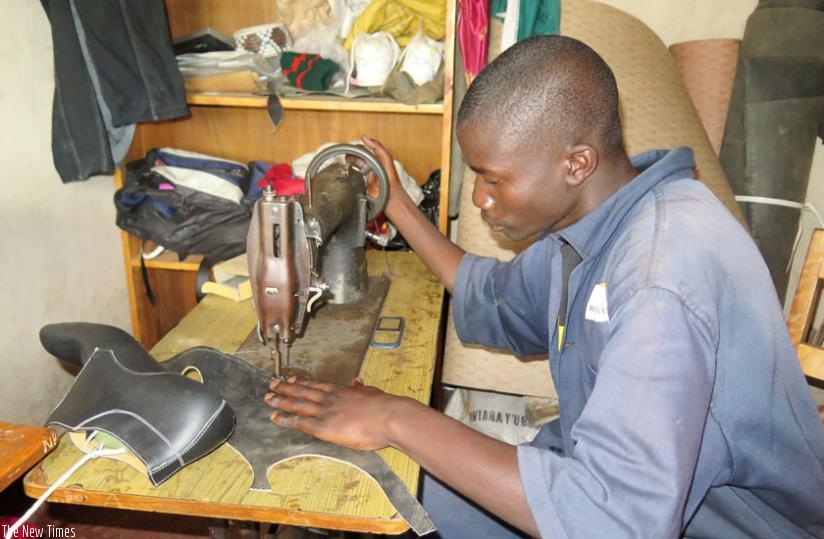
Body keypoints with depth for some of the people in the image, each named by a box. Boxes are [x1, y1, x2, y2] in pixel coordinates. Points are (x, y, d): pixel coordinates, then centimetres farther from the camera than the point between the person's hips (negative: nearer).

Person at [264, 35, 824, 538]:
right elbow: (496, 300, 11)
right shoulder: (593, 212, -5)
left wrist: (398, 420, -33)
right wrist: (395, 204, 7)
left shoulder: (662, 281, -34)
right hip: (618, 476, 7)